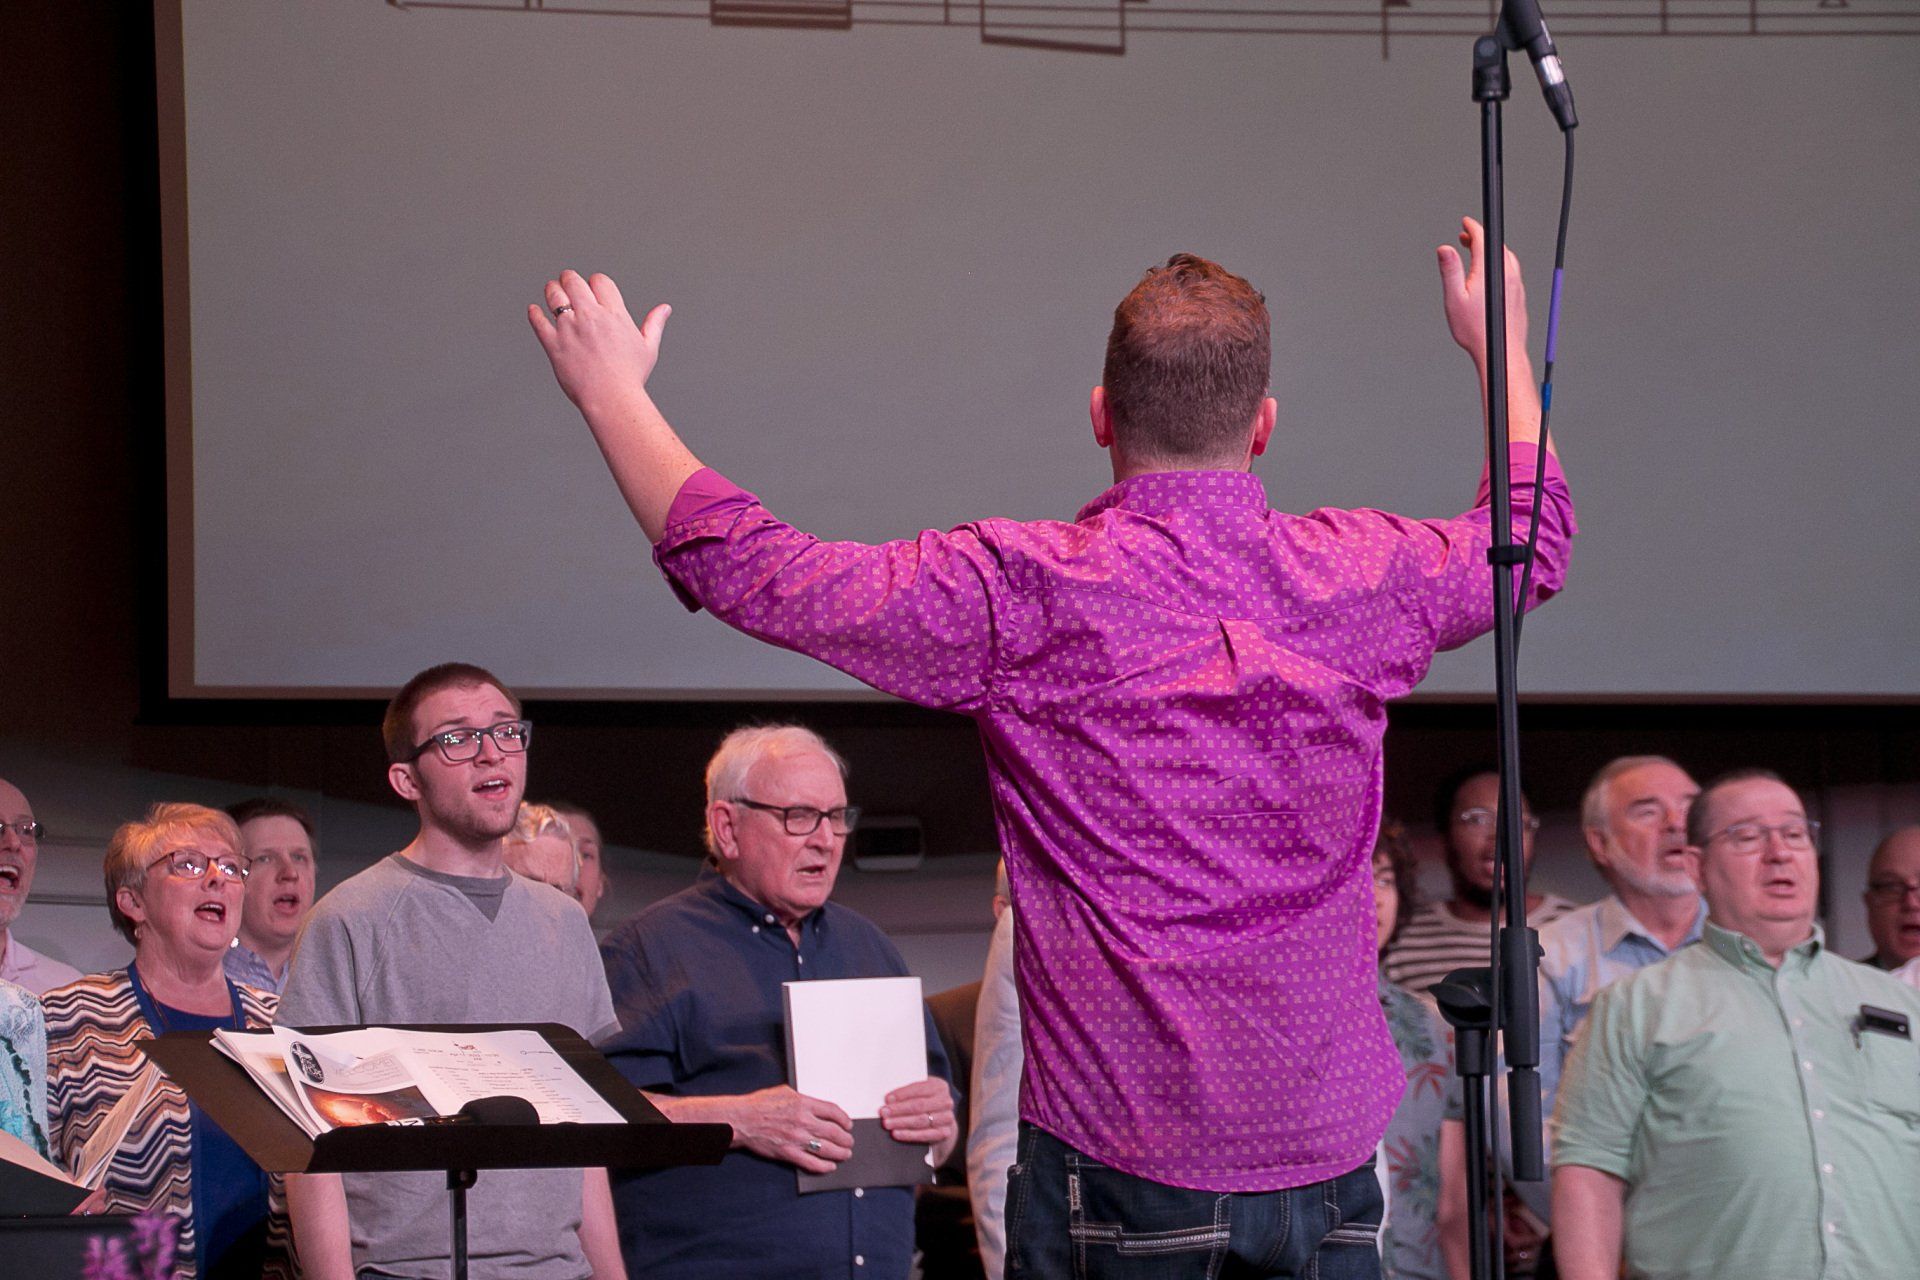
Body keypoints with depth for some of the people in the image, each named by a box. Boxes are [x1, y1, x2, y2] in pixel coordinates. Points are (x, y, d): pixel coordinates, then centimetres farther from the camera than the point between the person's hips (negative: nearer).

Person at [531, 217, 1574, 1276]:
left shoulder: (1022, 592, -9)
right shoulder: (1361, 576, 3)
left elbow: (751, 573, -3)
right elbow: (1533, 537, 25)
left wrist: (612, 392, 11)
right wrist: (1499, 347, 43)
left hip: (1119, 1162, -3)